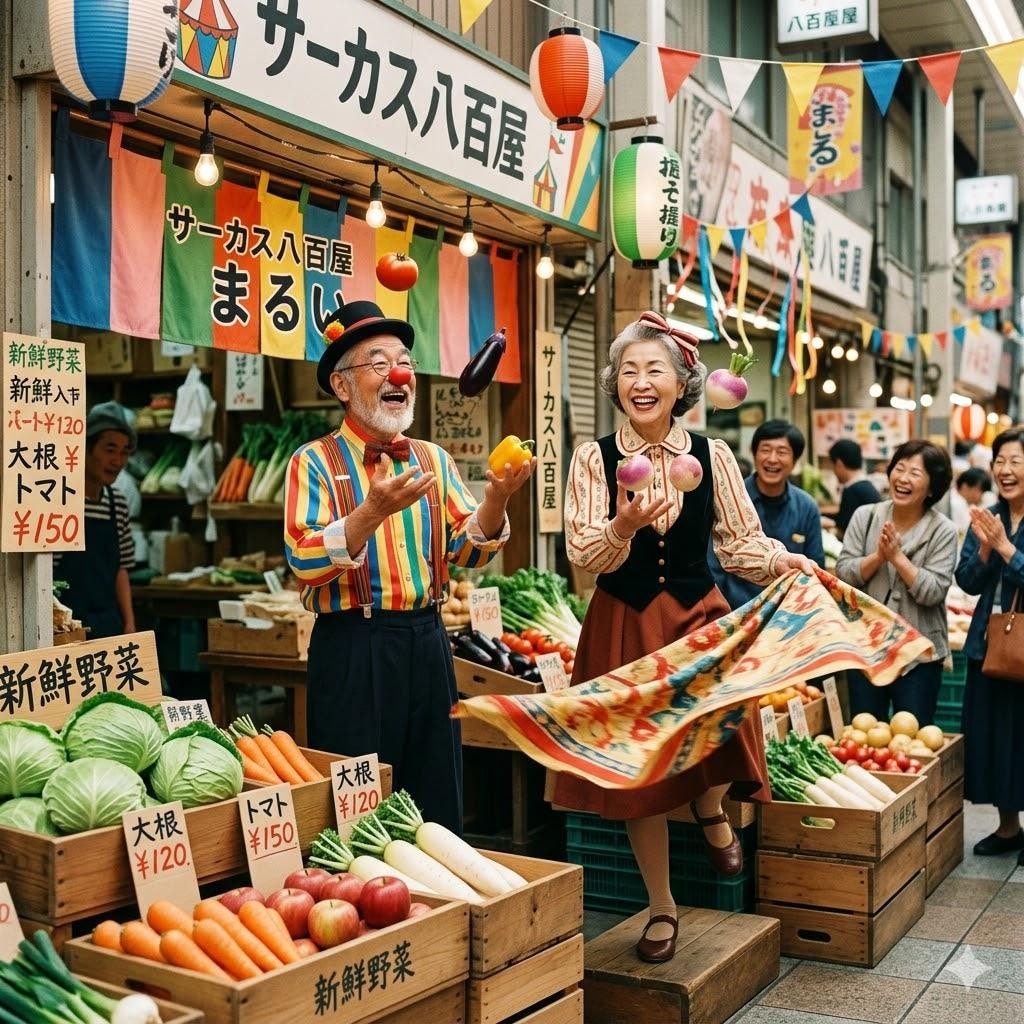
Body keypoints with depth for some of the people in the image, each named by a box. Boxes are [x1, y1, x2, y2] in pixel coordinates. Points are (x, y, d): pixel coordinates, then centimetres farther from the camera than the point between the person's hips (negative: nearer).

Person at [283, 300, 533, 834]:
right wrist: (374, 509, -28)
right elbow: (306, 563, -15)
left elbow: (467, 550, 5)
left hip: (426, 643, 5)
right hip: (351, 648, -5)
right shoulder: (315, 462, -3)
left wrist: (496, 498, -13)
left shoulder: (433, 459, 11)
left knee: (437, 805, 13)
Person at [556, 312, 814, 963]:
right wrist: (624, 527, -29)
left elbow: (742, 543, 3)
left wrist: (787, 563, -16)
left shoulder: (712, 456, 1)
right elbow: (583, 553, -10)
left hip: (699, 616, 0)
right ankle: (662, 907, 26)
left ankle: (712, 806, 10)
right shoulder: (594, 458, -3)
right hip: (624, 628, 0)